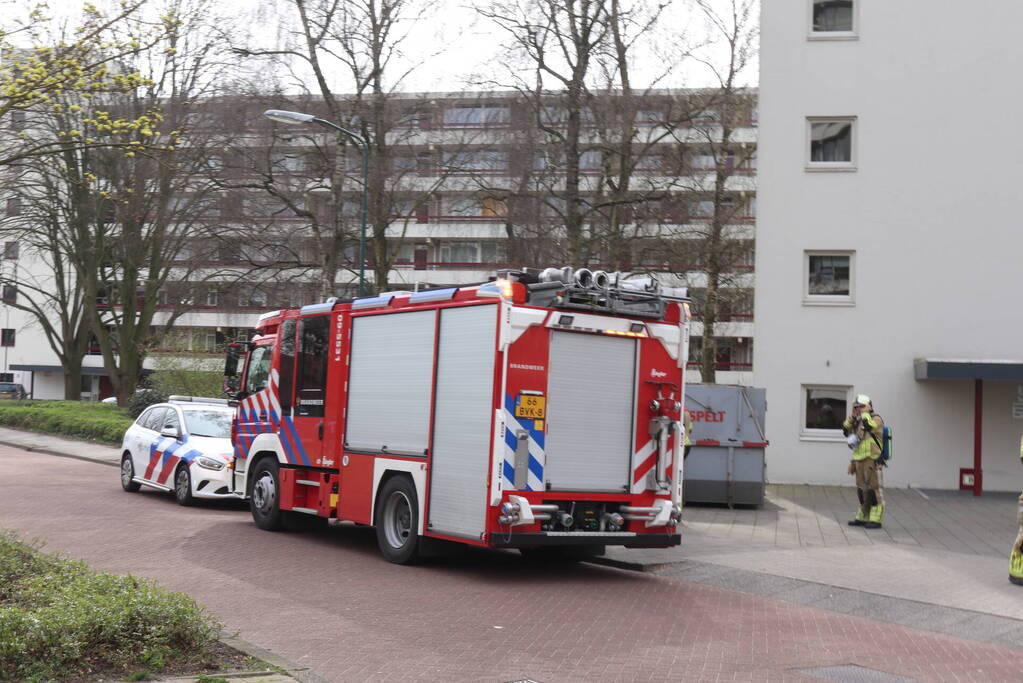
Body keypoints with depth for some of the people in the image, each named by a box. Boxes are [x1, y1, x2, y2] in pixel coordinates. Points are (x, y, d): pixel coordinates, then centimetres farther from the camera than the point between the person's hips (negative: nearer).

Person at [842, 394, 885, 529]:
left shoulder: (876, 419, -5)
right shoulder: (858, 422, 19)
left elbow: (869, 425, -25)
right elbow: (846, 430, 13)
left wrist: (865, 413, -11)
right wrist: (852, 417, 5)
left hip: (871, 461, -8)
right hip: (859, 461, 8)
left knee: (873, 489, -8)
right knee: (862, 490, 13)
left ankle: (876, 519, -6)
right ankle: (862, 517, 20)